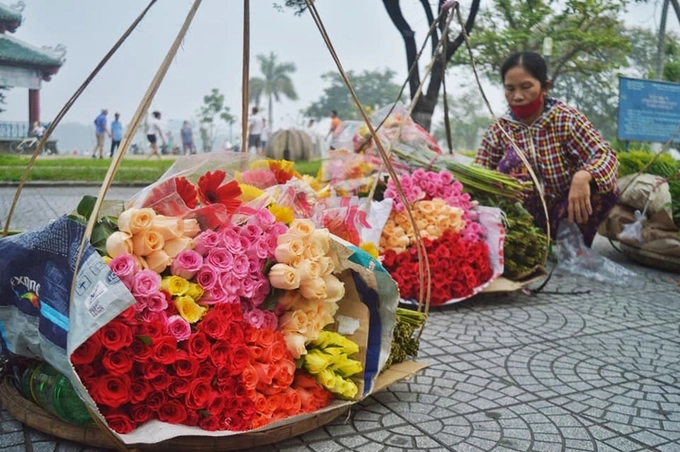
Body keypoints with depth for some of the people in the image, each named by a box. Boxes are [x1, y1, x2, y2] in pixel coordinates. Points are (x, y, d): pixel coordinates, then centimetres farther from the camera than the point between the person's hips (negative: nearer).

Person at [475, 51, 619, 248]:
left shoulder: (566, 118, -9)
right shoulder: (499, 130, -3)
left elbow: (606, 155, -22)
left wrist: (582, 177, -44)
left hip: (567, 216, 0)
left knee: (604, 185, -26)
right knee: (513, 158, -22)